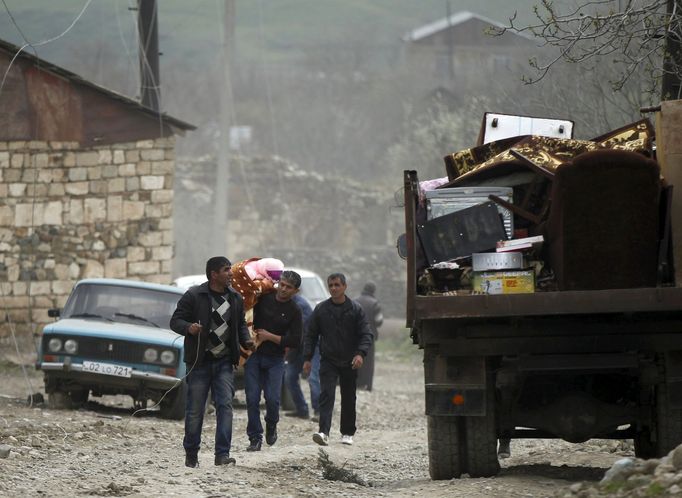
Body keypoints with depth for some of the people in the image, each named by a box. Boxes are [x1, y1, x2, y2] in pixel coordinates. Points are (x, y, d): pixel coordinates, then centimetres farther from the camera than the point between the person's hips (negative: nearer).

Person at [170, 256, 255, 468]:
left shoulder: (235, 298, 9)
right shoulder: (194, 296, -6)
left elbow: (241, 324, 22)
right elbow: (175, 321, -4)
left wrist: (246, 341, 2)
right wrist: (188, 328, -26)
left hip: (224, 362, 3)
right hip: (200, 362, -3)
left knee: (225, 405, -10)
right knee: (195, 409, 2)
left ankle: (223, 454, -12)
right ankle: (191, 454, 17)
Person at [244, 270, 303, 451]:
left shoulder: (294, 312, -1)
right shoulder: (264, 298, 1)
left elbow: (295, 341, -5)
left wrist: (270, 336, -10)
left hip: (275, 360, -1)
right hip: (253, 356, 1)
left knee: (272, 399, -9)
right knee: (252, 399, -4)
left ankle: (271, 426, 22)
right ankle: (255, 438, 3)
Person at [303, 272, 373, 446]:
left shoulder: (355, 309, -1)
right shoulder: (321, 309, 3)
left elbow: (366, 334, -3)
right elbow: (311, 334, 9)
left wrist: (360, 353, -19)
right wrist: (307, 358, 2)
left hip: (349, 362, 0)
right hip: (328, 360, 0)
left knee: (348, 398, 9)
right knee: (326, 395, -15)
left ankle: (347, 433, 23)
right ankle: (324, 433, -25)